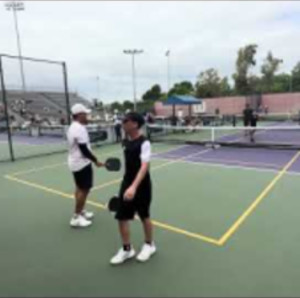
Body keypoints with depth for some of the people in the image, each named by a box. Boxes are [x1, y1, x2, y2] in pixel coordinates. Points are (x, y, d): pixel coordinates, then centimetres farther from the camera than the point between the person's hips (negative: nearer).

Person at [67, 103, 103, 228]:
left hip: (76, 162, 11)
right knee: (84, 189, -3)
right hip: (81, 163, -11)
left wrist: (92, 159, 20)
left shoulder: (73, 127, 11)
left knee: (80, 188, 19)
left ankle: (81, 211, 32)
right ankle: (76, 217, 5)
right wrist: (96, 161, -17)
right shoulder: (80, 129, -22)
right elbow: (84, 150, -25)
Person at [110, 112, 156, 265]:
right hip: (127, 184, 6)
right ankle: (127, 249, 26)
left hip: (141, 186, -6)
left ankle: (149, 245, 38)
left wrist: (134, 187, -42)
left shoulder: (144, 143, -20)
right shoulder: (126, 141, 4)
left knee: (144, 217, 13)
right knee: (122, 217, 6)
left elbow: (144, 167, -30)